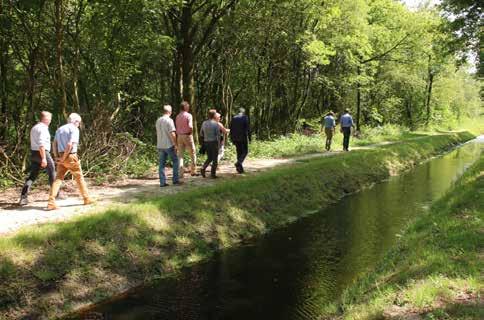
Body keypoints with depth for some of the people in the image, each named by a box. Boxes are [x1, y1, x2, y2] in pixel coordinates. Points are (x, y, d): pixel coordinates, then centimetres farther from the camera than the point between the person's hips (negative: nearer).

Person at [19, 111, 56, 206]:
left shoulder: (34, 128, 15)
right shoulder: (43, 128, -14)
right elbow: (41, 144, -24)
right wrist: (44, 158, -27)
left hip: (33, 153, 8)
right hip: (43, 153, -8)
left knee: (32, 176, 6)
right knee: (52, 173, 8)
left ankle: (23, 198, -3)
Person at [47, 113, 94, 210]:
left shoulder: (59, 129, 17)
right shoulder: (74, 129, -8)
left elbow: (54, 144, 11)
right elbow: (70, 144, -19)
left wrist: (57, 157, 4)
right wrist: (63, 158, -14)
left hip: (61, 157, 6)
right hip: (71, 157, -6)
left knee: (58, 178, 2)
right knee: (79, 178, 9)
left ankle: (51, 202, -10)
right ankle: (87, 199, 21)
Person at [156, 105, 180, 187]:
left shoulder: (158, 121, 11)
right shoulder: (169, 120, -11)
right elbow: (172, 134, -16)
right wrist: (175, 144, -10)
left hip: (160, 145, 6)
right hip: (169, 145, -6)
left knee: (162, 164, 6)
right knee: (175, 161, 6)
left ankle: (162, 182, 5)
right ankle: (175, 180, 4)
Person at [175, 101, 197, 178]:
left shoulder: (177, 116, 8)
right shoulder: (188, 115, -8)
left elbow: (176, 128, 7)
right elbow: (190, 126, -21)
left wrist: (176, 140, 11)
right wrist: (191, 133, -4)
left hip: (179, 136, 5)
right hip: (187, 136, -5)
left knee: (180, 155, 7)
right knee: (192, 154, 9)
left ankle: (180, 172, 3)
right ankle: (193, 171, 12)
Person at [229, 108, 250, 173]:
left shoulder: (234, 118, 6)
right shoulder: (245, 117, -6)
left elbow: (231, 129, 7)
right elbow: (248, 128, -11)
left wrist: (232, 139, 13)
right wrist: (249, 137, -5)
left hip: (236, 138, 4)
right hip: (243, 138, -4)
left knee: (239, 153, 10)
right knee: (245, 151, 6)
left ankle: (240, 169, 11)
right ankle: (238, 163, -17)